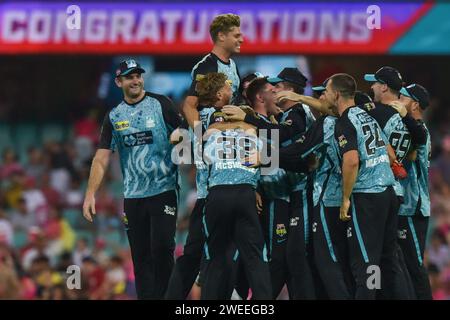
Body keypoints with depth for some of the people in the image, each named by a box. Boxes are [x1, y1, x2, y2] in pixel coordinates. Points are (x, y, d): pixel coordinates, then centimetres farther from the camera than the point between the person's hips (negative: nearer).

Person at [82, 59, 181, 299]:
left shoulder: (161, 105, 1)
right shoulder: (114, 117, 9)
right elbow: (101, 158, 7)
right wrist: (90, 194, -3)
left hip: (164, 191, -3)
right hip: (133, 196, 3)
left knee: (162, 249, -13)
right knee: (140, 255, 3)